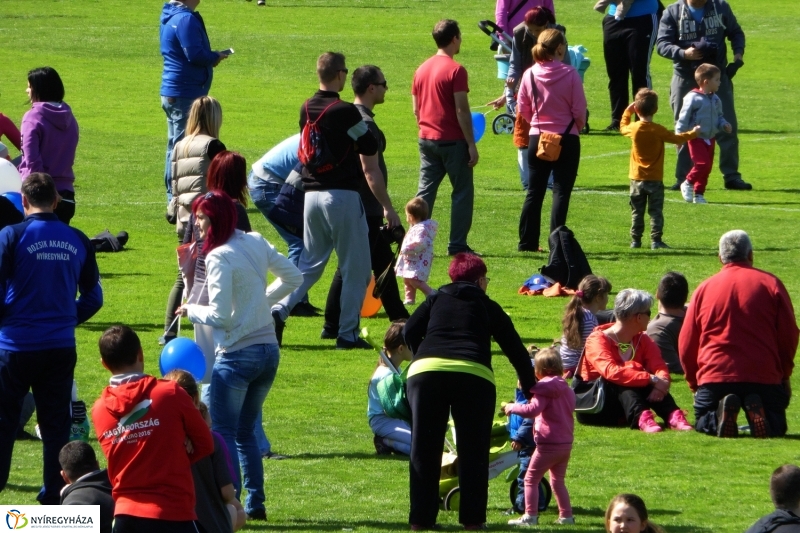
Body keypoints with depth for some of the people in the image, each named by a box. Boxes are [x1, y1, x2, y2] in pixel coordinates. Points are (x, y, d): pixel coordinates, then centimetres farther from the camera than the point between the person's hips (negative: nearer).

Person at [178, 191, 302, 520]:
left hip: (237, 355, -8)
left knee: (224, 433, -3)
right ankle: (255, 504, 15)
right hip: (269, 351, 8)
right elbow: (292, 277, 17)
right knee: (245, 431, 17)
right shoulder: (257, 243, 6)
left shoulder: (219, 258, -16)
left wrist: (190, 310, 0)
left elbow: (219, 316, -17)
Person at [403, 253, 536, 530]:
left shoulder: (436, 300, 24)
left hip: (425, 371, 1)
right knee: (473, 452, 9)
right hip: (473, 374, -1)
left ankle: (421, 518, 7)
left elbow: (410, 332, 13)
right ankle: (472, 518, 8)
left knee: (424, 449, 8)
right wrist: (529, 385, 31)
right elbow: (514, 347, 21)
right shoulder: (487, 306, 21)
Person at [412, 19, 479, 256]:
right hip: (452, 140, -6)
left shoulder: (422, 69, 8)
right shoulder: (455, 70, -13)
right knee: (462, 192, 2)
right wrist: (471, 144, -12)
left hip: (427, 139, 6)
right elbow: (462, 110, -15)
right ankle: (457, 245, 0)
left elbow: (416, 108, 13)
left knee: (425, 191, 8)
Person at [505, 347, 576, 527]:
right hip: (566, 443, 8)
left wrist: (511, 407, -13)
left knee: (531, 479, -1)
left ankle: (530, 516, -7)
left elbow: (532, 410, -25)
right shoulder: (566, 389, 11)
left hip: (548, 444, -8)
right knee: (558, 480, 20)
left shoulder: (544, 388, -13)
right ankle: (566, 515, 17)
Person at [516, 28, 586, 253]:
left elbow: (522, 109, 3)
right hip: (567, 141, -3)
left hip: (537, 138, 3)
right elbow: (580, 110, -8)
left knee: (534, 192, 12)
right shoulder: (570, 75, -13)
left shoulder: (529, 75, -4)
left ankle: (527, 241, 14)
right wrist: (576, 127, 12)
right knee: (561, 192, 1)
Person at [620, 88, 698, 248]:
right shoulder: (658, 130, -12)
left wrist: (627, 112, 28)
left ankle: (635, 240, 9)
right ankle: (656, 240, -5)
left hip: (636, 178, 2)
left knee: (637, 211, 9)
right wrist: (693, 133, 15)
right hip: (655, 179, -2)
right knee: (656, 211, 1)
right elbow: (676, 139, -1)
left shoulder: (633, 128, -5)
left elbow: (623, 127, 18)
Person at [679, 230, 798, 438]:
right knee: (776, 426, 17)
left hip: (714, 376, 0)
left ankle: (720, 414, -18)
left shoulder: (705, 288, 6)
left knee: (704, 424, 19)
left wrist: (693, 382, 24)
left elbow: (686, 343, 9)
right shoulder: (770, 283, 3)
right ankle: (758, 411, -20)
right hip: (764, 377, 0)